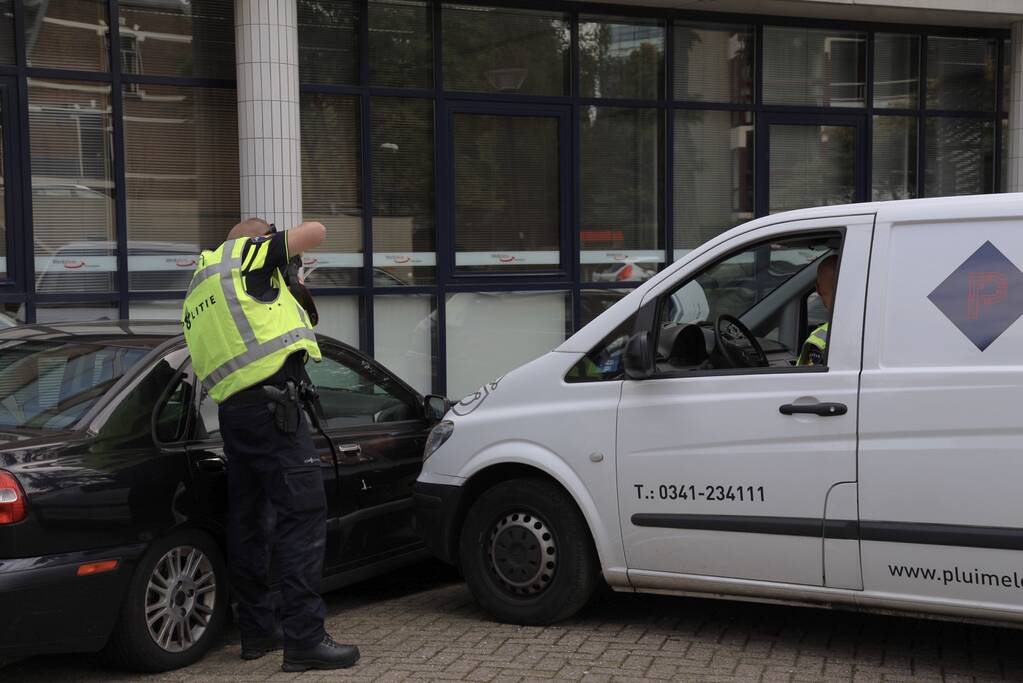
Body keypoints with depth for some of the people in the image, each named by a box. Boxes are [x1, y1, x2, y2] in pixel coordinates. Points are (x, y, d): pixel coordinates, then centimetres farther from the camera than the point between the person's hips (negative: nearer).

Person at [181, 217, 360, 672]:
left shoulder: (198, 287, 26)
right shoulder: (247, 253, 3)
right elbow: (316, 232, 3)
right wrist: (286, 244, 23)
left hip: (231, 407, 9)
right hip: (271, 400, -9)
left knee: (246, 520, 14)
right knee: (303, 514, -10)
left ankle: (256, 630, 21)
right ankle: (304, 638, -12)